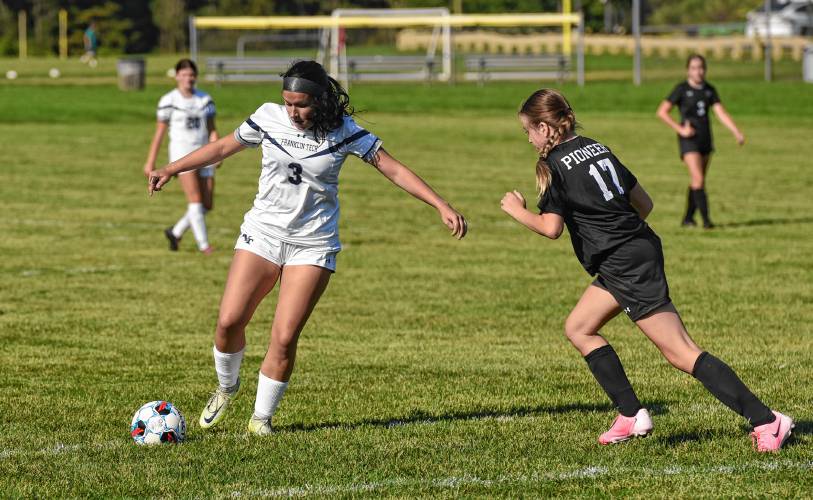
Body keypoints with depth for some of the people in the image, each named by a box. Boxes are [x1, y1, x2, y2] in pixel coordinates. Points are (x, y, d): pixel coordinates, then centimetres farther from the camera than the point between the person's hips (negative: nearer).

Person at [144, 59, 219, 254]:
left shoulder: (205, 99, 8)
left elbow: (212, 130, 9)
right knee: (195, 198, -17)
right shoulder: (168, 101, -1)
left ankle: (175, 232, 24)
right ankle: (203, 244, -15)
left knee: (207, 205, 3)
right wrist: (150, 162, 3)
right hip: (181, 152, -5)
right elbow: (159, 133, 3)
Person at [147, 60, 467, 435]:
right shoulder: (269, 117, -2)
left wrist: (442, 207, -13)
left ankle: (261, 417, 8)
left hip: (312, 245, -2)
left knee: (285, 338, -9)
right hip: (262, 233, 2)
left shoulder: (344, 132, -8)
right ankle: (227, 387, 22)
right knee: (229, 321, -7)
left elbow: (394, 170, -6)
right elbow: (222, 148, 13)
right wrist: (171, 170, 15)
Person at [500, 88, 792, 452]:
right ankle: (631, 415, 12)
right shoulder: (597, 148, 16)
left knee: (681, 353, -10)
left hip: (624, 264, -9)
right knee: (578, 329, 19)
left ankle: (766, 421, -16)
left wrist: (518, 211, 2)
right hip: (642, 249, 9)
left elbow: (551, 228, -15)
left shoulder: (555, 165, -8)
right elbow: (644, 203, 16)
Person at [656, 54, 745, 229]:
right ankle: (706, 219, -15)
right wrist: (680, 129, -14)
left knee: (697, 181, 11)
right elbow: (662, 112, -7)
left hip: (705, 138, 6)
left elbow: (721, 113, 3)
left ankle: (688, 218, 22)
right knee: (698, 179, -15)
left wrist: (737, 132, -9)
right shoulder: (682, 89, -7)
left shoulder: (709, 90, 7)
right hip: (689, 140, -6)